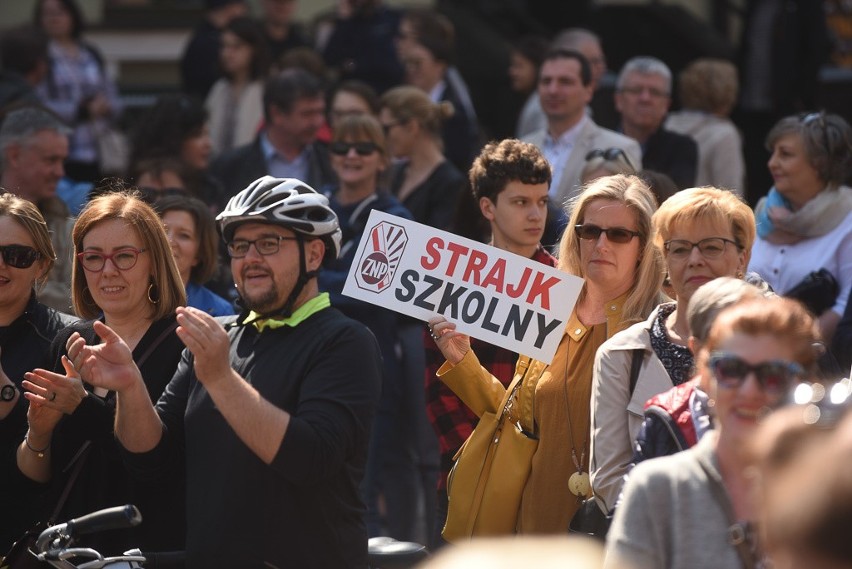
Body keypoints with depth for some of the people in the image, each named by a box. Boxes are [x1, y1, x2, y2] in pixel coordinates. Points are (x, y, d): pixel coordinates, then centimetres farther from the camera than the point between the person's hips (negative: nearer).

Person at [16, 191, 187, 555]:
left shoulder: (182, 345, -13)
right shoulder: (68, 343, 4)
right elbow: (35, 473, 6)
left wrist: (86, 408, -25)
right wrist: (38, 435, -14)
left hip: (152, 546, -5)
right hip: (69, 545, 5)